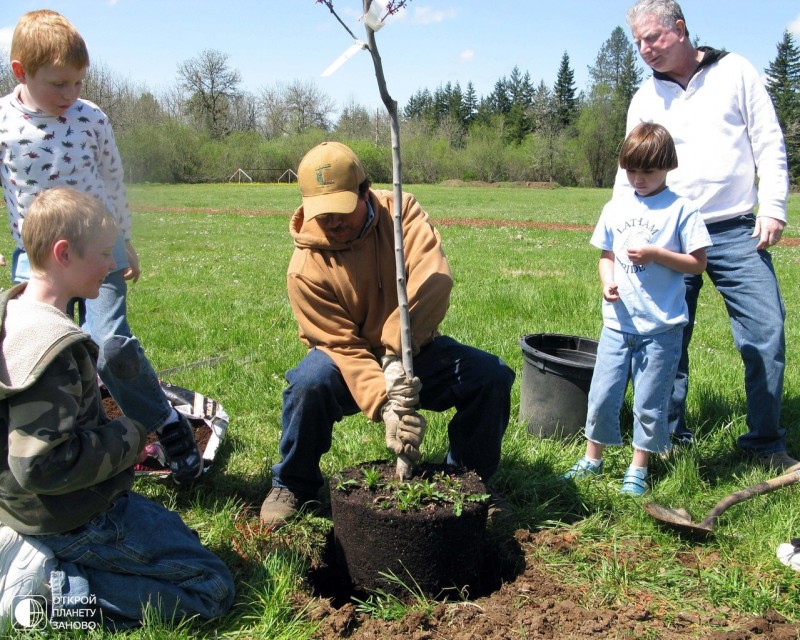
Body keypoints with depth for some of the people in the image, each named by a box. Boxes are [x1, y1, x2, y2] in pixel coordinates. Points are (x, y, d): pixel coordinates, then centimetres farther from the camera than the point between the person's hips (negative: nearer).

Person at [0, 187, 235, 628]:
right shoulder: (51, 346, -28)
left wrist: (109, 431, 10)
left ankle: (36, 555, 12)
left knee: (172, 528, 30)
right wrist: (127, 437, -16)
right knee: (212, 588, -5)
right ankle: (49, 587, -9)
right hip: (73, 521, -10)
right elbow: (43, 463, -30)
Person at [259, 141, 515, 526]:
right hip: (350, 364, -2)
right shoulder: (306, 267, -20)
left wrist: (396, 355, -40)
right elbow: (343, 346, -23)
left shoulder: (400, 212, -16)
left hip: (415, 352, 2)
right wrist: (384, 406, -38)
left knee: (493, 376, -18)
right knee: (310, 381, -33)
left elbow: (434, 279, -31)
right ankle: (292, 486, -7)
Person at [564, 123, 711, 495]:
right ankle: (592, 460, 26)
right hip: (618, 321, 4)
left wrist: (655, 254, -18)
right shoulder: (615, 208, 7)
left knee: (649, 404, 6)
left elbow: (698, 263, -5)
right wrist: (607, 283, -6)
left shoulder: (680, 209, -5)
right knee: (602, 396, 8)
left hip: (661, 326, -3)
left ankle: (638, 469, 22)